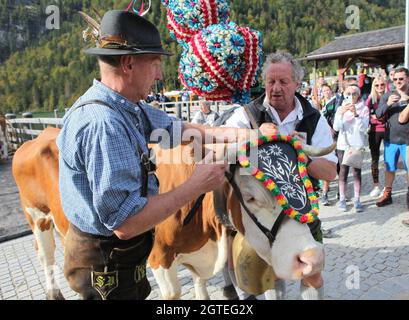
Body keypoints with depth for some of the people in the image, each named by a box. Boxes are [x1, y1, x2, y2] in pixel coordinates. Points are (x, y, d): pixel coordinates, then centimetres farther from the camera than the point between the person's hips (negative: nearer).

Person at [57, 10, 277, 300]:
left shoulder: (129, 108, -1)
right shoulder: (102, 123, -30)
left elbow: (183, 129, 7)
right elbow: (124, 223, -32)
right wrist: (196, 186, -24)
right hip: (106, 263, -9)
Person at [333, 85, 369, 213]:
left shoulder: (364, 109, 1)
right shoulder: (341, 108, 6)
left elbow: (364, 128, -9)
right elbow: (336, 127, -5)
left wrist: (356, 114, -22)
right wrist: (341, 113, -19)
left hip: (358, 145, -1)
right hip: (343, 144, 1)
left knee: (357, 172, -1)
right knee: (343, 171, 1)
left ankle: (357, 200, 6)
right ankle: (342, 199, 9)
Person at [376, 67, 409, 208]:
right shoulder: (388, 95, 4)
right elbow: (378, 114, -2)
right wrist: (388, 104, -20)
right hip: (391, 139, 1)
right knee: (389, 168, 10)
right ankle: (387, 195, 21)